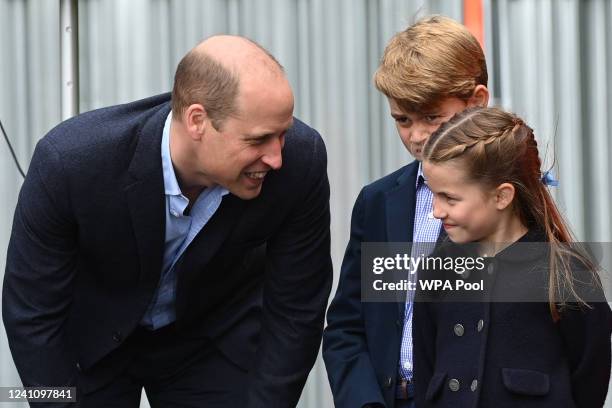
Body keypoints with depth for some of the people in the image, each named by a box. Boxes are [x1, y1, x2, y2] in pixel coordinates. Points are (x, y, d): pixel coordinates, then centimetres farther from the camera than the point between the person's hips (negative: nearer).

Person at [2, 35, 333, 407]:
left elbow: (295, 310, -17)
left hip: (216, 339, 1)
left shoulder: (300, 160, -29)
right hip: (90, 337, -1)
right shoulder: (69, 161, -34)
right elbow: (33, 314, -22)